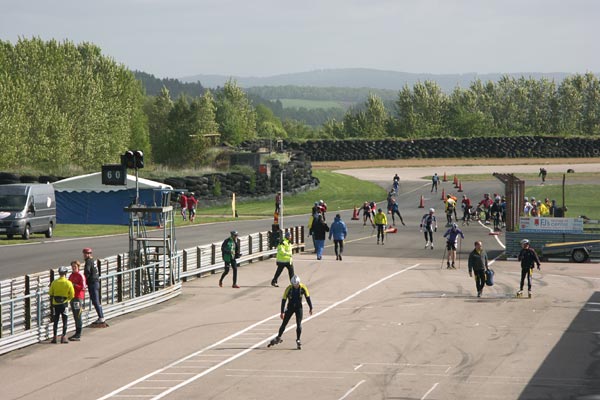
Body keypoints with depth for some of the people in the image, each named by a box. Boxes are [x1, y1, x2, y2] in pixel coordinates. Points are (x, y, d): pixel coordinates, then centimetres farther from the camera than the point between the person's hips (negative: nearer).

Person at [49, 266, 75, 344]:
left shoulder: (54, 282, -4)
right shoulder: (68, 283, -9)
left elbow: (50, 293, 3)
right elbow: (72, 295, -6)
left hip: (55, 304, 2)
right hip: (64, 304, -2)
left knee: (55, 321, 9)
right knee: (65, 321, 7)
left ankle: (55, 337, 9)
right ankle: (64, 337, 3)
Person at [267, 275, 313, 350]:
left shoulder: (303, 288, -15)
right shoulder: (288, 289, -19)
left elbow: (307, 297, -3)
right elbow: (283, 300, -15)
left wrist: (310, 308, -1)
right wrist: (282, 312, -16)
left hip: (299, 307, 0)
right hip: (290, 307, 0)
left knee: (299, 324, -10)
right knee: (284, 323, 2)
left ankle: (298, 340, -1)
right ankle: (278, 338, 20)